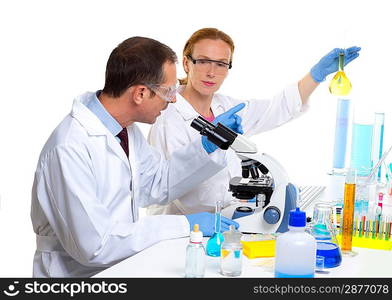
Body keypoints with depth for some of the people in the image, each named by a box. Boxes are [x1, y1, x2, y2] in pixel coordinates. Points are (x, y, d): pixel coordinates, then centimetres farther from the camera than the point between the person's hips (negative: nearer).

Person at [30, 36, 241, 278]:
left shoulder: (127, 129, 2)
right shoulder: (70, 148, -24)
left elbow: (158, 184, 15)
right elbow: (95, 245, -25)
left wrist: (209, 145, 3)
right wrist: (183, 224, -21)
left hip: (123, 264, 8)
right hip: (80, 272, -7)